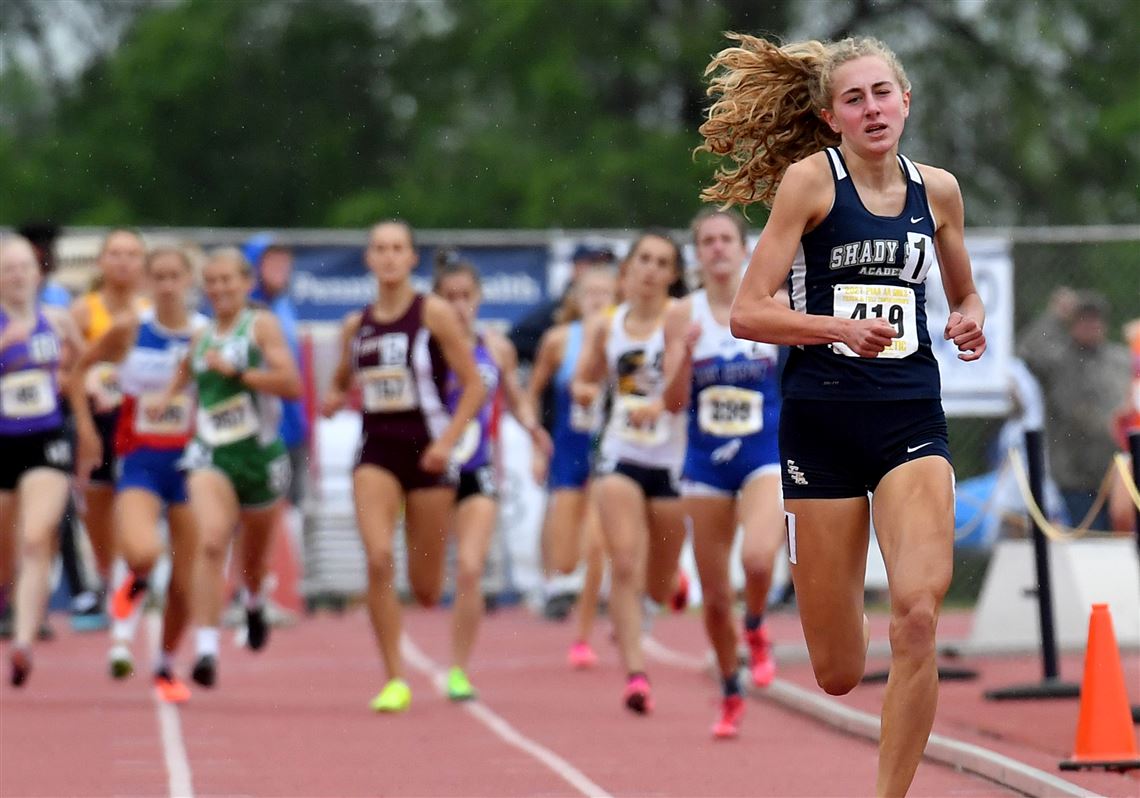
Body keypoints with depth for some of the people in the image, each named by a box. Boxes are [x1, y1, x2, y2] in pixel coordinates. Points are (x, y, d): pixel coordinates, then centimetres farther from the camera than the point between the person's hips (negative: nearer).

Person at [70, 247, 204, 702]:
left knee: (183, 584, 5)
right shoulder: (130, 329, -3)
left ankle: (166, 668, 30)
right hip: (139, 462, -1)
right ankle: (131, 596, 11)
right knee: (143, 553, -28)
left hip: (188, 461, 1)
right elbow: (80, 369, 10)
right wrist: (85, 428, 3)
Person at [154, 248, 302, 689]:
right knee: (210, 542, -23)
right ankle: (206, 648, -30)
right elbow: (184, 374, 29)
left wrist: (235, 371, -19)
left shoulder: (262, 326, -3)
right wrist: (168, 398, 7)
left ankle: (255, 602, 55)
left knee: (255, 554, 17)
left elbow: (291, 384, -14)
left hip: (260, 454, -1)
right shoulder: (201, 336, 10)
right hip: (210, 455, 1)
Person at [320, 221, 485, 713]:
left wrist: (448, 441, -16)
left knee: (425, 590, 2)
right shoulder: (356, 326, 9)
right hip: (376, 450, 2)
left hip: (426, 450, -2)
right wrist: (335, 400, 0)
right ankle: (395, 681, -12)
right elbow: (342, 383, 24)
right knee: (378, 559, -20)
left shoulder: (434, 314, -3)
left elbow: (473, 386, -3)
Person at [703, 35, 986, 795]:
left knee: (917, 616, -23)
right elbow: (747, 313, -9)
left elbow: (964, 291, 26)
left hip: (912, 420, 2)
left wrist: (970, 319, 4)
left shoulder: (937, 189, 8)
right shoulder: (810, 179, -4)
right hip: (821, 422, -2)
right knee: (838, 675, 3)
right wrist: (838, 327, -24)